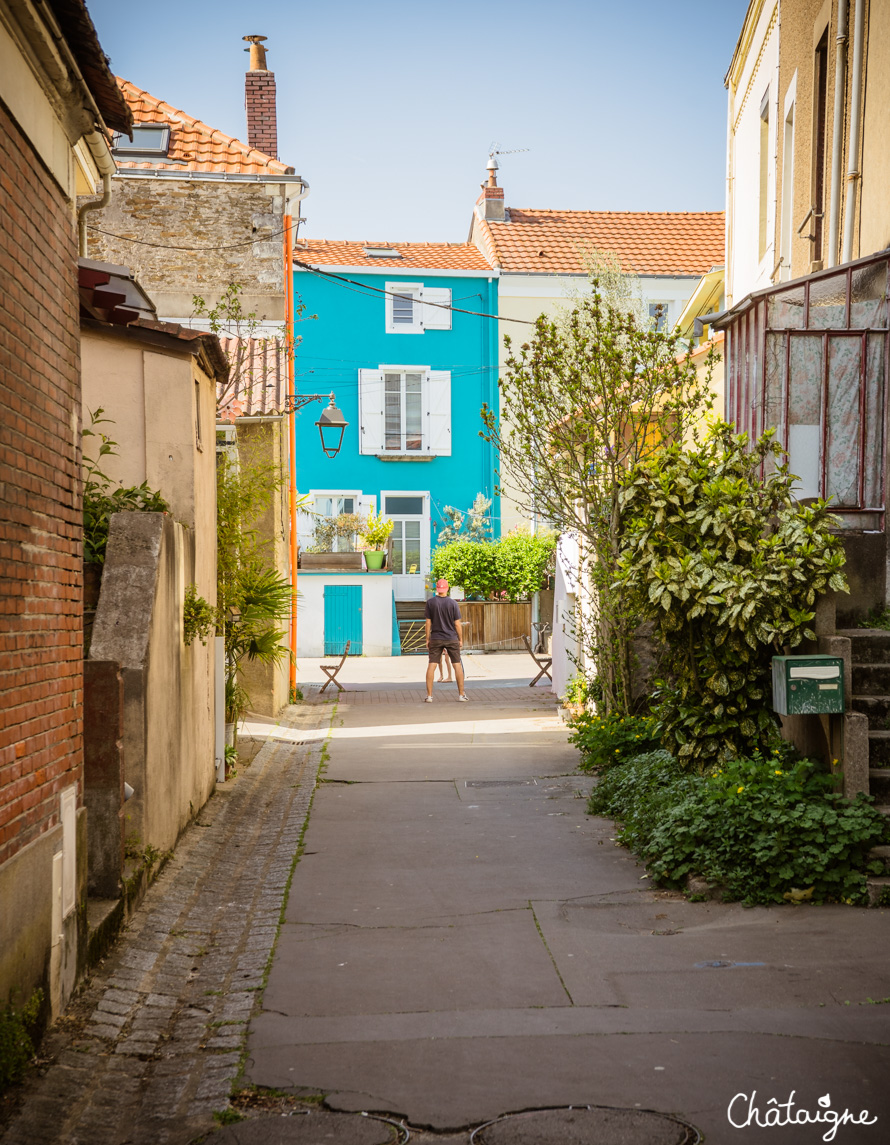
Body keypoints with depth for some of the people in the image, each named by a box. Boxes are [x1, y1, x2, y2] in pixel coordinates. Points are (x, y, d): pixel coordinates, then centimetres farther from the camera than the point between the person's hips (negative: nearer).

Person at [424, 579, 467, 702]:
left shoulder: (430, 602, -3)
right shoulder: (453, 603, -5)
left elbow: (428, 622, -2)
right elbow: (457, 624, -4)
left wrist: (427, 639, 6)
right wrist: (460, 639, 6)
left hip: (435, 639, 1)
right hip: (451, 638, -1)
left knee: (431, 665, 1)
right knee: (457, 665, 8)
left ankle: (429, 695, -2)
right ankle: (461, 694, 11)